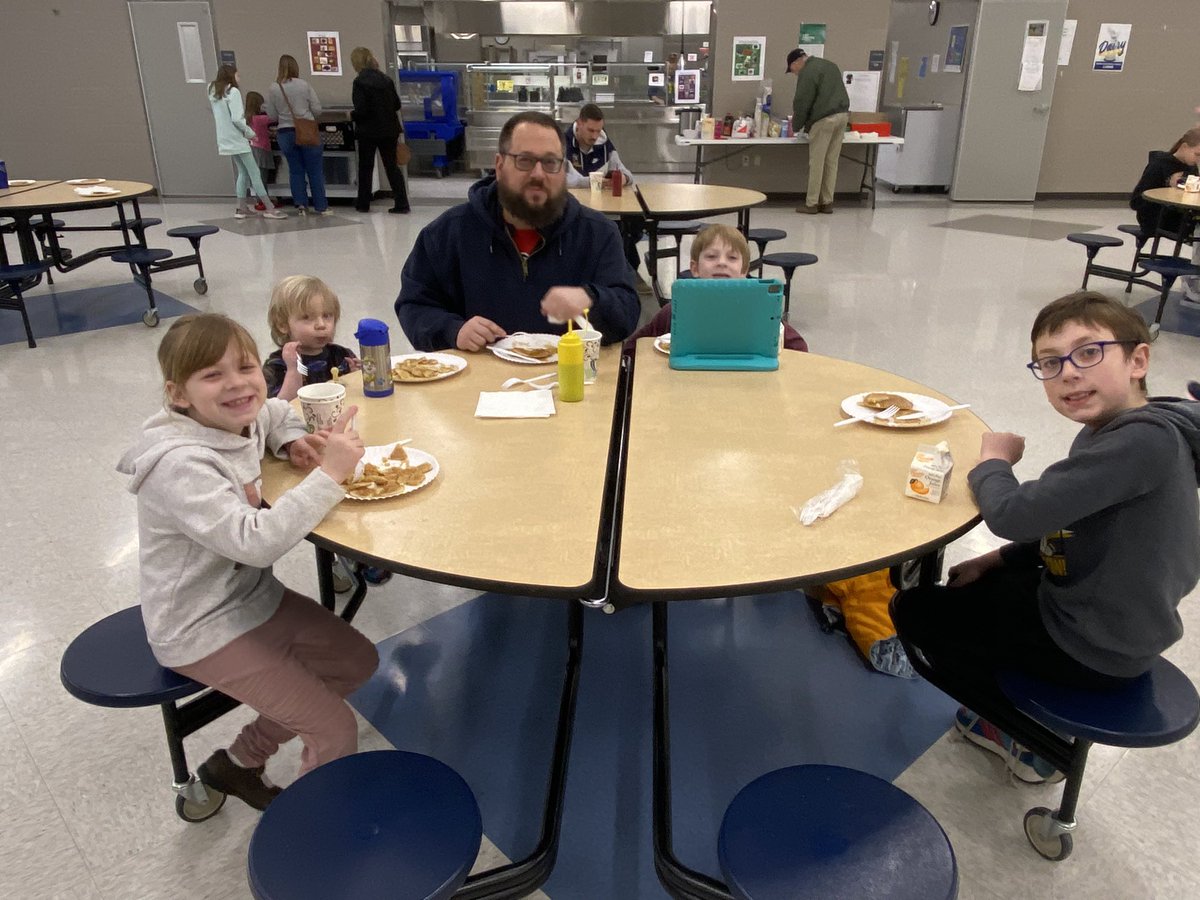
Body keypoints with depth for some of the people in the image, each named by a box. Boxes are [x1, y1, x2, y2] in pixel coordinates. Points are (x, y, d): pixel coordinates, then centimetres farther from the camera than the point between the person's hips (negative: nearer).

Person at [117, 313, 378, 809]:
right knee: (336, 731, -10)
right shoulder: (180, 465, -30)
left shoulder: (239, 420, -5)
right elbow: (256, 541, -40)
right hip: (202, 630, -9)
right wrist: (329, 474, -37)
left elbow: (277, 413, 19)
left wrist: (293, 442, -3)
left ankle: (240, 760, 27)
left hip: (254, 595, 9)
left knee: (358, 660, 16)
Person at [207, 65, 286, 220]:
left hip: (226, 140, 8)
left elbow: (219, 117, 14)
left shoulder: (213, 93, 11)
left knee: (243, 172, 14)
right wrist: (250, 132, -8)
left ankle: (241, 208, 11)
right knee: (254, 173, -7)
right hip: (237, 139, -8)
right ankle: (270, 209, -9)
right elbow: (237, 119, -20)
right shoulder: (233, 92, -14)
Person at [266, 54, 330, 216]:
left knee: (295, 170, 12)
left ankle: (301, 204, 6)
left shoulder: (273, 89, -1)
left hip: (285, 133, 2)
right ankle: (321, 206, 6)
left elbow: (272, 116, 2)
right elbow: (317, 109, -4)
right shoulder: (304, 85, -6)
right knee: (315, 170, 5)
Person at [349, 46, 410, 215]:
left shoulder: (360, 81, -13)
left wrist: (352, 115, 2)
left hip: (368, 131, -4)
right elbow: (397, 104, 7)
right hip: (389, 129, 4)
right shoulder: (386, 79, 4)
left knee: (365, 167, 9)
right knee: (391, 166, 8)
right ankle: (401, 203, 0)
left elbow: (361, 110, -17)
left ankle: (363, 204, 17)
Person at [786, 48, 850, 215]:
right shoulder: (830, 65, 21)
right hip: (842, 115, 8)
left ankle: (812, 203, 1)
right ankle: (827, 202, 13)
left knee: (816, 163, -2)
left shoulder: (807, 73, -7)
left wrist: (795, 126, 4)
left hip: (823, 119, -8)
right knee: (832, 161, 10)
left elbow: (802, 103, -8)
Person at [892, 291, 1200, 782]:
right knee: (966, 588, 28)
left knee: (911, 610, 3)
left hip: (1094, 649, -9)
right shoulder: (1106, 432, 0)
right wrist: (998, 559, 4)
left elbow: (1013, 515, -34)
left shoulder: (1145, 441, -30)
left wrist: (993, 461, -14)